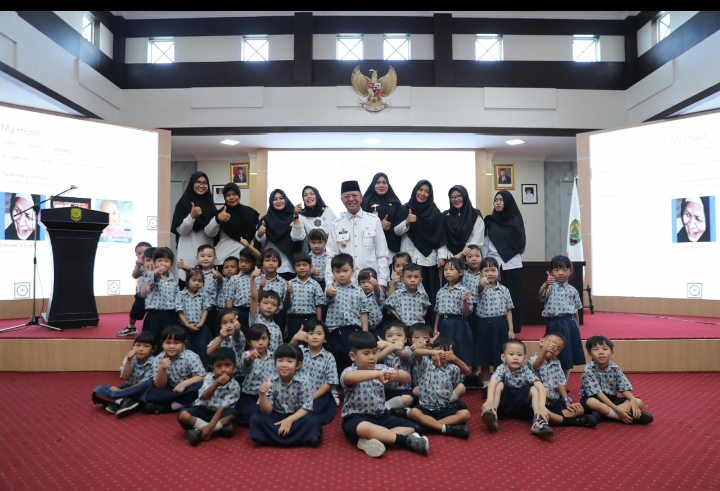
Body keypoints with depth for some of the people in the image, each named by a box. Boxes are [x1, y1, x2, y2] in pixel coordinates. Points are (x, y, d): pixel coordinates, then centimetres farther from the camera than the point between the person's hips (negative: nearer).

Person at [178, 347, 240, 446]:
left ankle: (200, 432, -29)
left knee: (233, 413, -29)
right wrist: (217, 383, -46)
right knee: (183, 415, -28)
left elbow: (223, 407, -19)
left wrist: (211, 425, -31)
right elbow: (204, 396, -27)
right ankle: (220, 428, -26)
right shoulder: (209, 377, -10)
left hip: (217, 413, -1)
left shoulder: (235, 386, -13)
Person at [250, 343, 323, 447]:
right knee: (255, 418, -22)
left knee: (311, 421, -30)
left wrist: (290, 420, -27)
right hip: (276, 416, 3)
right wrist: (262, 394, -31)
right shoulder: (271, 381, -13)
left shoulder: (303, 382, -17)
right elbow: (267, 411, -13)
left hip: (296, 416, -2)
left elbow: (306, 408, -13)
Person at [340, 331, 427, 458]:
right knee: (364, 428, -39)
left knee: (410, 427, -5)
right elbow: (348, 377, -40)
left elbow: (407, 377, -3)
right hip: (356, 418, -6)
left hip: (381, 416, 7)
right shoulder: (349, 371, -12)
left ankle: (370, 441, -25)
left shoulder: (381, 368, 5)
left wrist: (398, 375, -28)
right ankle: (406, 440, -25)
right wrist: (377, 374, -47)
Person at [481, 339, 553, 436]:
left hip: (521, 407, 1)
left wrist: (541, 406, -45)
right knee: (499, 384, -25)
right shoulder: (502, 369, -15)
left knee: (534, 389, -21)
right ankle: (493, 414, -42)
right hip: (503, 405, -1)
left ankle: (538, 421, -37)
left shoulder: (527, 371, -12)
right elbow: (492, 383, -33)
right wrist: (489, 401, -53)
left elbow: (541, 387, -26)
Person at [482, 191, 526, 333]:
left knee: (513, 296, 1)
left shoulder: (516, 220, 6)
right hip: (494, 264, 0)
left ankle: (513, 327, 10)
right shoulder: (489, 221, 8)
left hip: (512, 265, 0)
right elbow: (485, 244, 7)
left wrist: (516, 258, 0)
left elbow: (520, 243, 7)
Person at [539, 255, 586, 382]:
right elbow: (541, 294, -27)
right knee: (555, 359, 2)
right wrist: (546, 284, -48)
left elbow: (576, 312, 15)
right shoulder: (550, 286, -3)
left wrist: (576, 328, 15)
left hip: (570, 324, 4)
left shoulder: (572, 290, 9)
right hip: (554, 324, -4)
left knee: (568, 359, 12)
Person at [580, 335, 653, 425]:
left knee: (639, 402, -10)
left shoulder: (615, 368, -6)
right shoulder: (588, 370, -21)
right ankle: (632, 416, -30)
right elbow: (598, 393, -24)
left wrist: (633, 400, -27)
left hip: (611, 399, 6)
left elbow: (624, 388, -5)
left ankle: (603, 413, -25)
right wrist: (617, 409, -31)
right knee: (591, 403, -39)